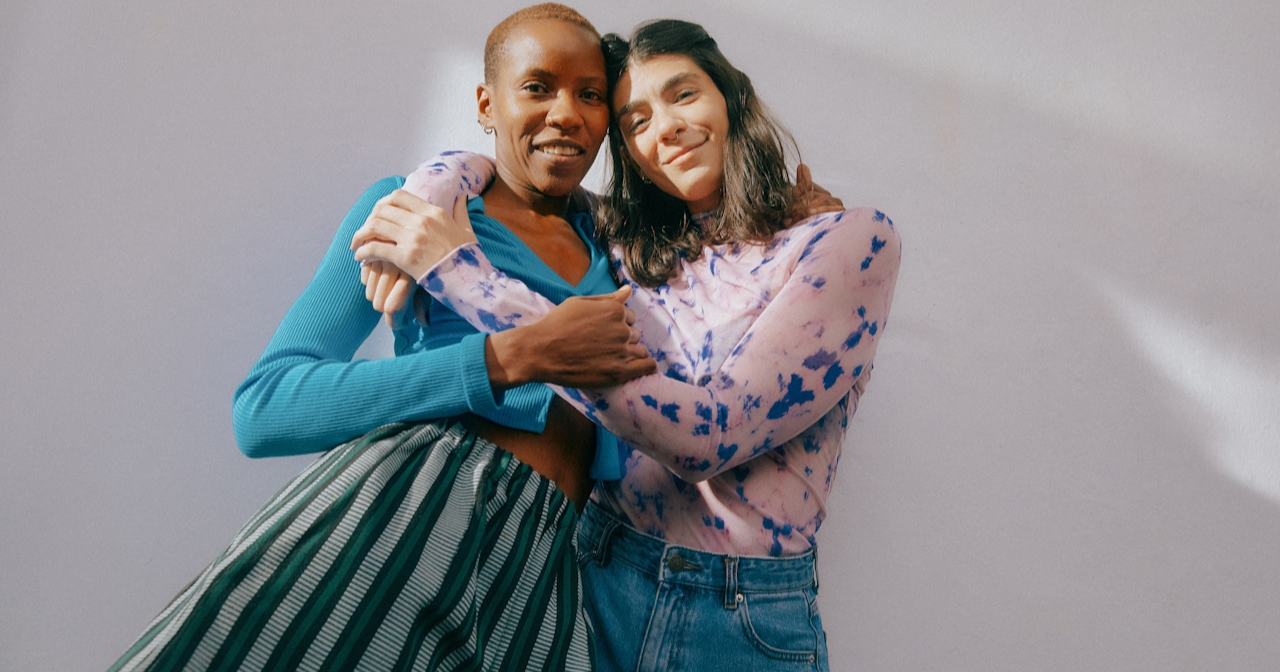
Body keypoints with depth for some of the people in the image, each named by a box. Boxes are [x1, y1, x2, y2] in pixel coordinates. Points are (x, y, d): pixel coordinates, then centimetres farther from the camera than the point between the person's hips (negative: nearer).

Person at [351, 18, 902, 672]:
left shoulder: (854, 241, -10)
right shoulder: (628, 248, 4)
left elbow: (709, 432, -22)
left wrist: (467, 275, -21)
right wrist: (419, 226, -8)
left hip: (744, 618, -3)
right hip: (599, 576, 4)